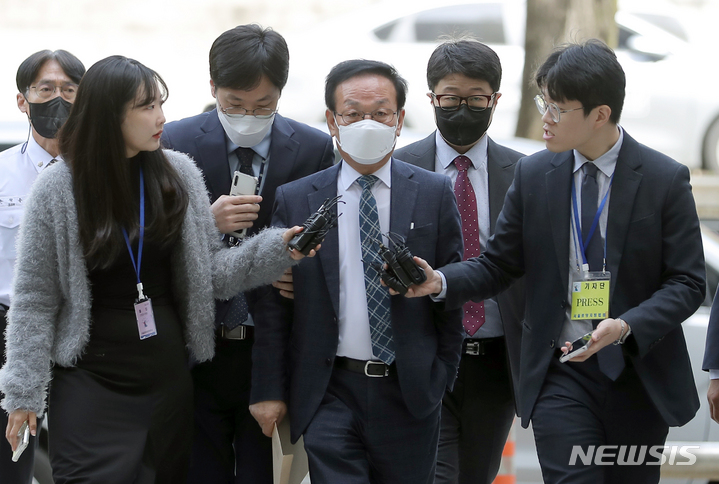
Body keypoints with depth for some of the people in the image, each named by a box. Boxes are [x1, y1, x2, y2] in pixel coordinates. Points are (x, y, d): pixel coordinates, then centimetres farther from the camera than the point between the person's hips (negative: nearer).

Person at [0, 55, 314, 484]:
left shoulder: (179, 174, 1)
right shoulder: (59, 187, -7)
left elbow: (209, 271, 6)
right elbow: (35, 299, -3)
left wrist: (278, 251, -9)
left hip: (168, 377, 3)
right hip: (91, 380, -3)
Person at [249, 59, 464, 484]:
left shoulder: (434, 194, 4)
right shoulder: (295, 201, 3)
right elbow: (274, 305, 4)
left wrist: (441, 377, 4)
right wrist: (269, 391, 1)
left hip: (410, 393, 1)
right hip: (330, 394, -1)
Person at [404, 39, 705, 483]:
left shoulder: (665, 179, -5)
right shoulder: (533, 175, 2)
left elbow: (687, 283, -6)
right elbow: (498, 266, 7)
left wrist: (627, 327, -23)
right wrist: (441, 282, -13)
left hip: (639, 374, -1)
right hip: (561, 374, 1)